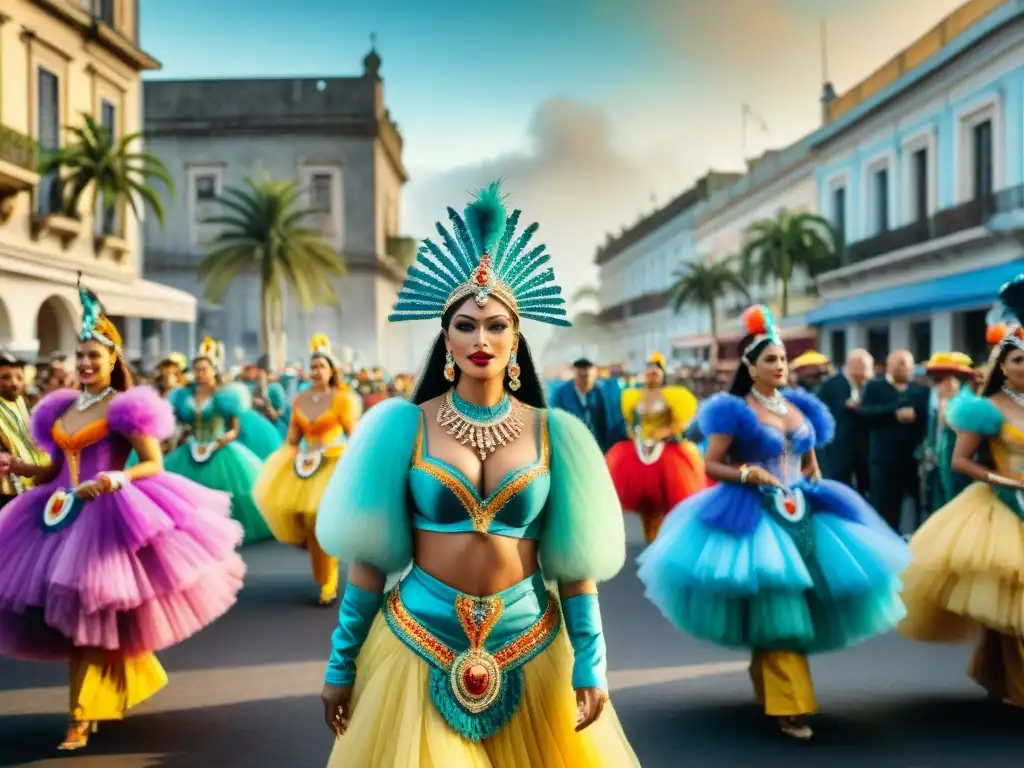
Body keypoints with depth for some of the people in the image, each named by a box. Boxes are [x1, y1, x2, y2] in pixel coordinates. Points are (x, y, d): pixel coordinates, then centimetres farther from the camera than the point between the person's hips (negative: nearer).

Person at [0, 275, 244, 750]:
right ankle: (136, 682, 30)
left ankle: (82, 718, 1)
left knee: (90, 618, -7)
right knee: (69, 617, 10)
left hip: (108, 517, -7)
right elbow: (55, 472, 18)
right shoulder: (59, 409, 13)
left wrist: (117, 478, -25)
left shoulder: (125, 407, -5)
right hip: (62, 516, 7)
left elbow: (155, 466, -8)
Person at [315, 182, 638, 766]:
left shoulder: (551, 433, 0)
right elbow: (370, 554, 0)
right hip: (419, 644, -1)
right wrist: (342, 663, 1)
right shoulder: (405, 426, -3)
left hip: (530, 646, 1)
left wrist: (590, 664, -3)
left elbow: (576, 557, 1)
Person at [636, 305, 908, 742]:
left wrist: (810, 490, 6)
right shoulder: (734, 411, -6)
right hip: (753, 515, -6)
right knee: (775, 610, -10)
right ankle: (789, 707, -6)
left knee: (797, 605, 10)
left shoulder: (800, 408, 11)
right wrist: (749, 473, -20)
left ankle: (763, 680, 32)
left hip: (800, 513, 6)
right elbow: (711, 465, -6)